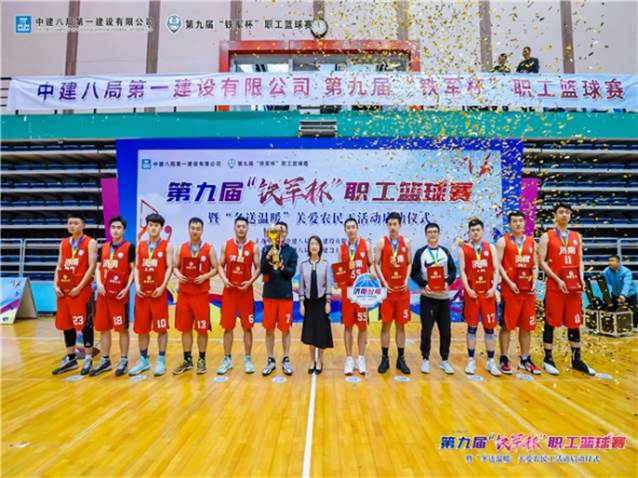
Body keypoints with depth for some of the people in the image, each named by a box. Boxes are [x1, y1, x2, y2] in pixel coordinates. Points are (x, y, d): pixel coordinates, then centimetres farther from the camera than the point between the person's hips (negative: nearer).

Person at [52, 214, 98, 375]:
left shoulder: (90, 243, -5)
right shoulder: (63, 244, 14)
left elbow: (91, 267, -12)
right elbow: (59, 267, 14)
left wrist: (79, 287, -17)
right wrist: (56, 285, 0)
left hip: (82, 290, -6)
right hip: (64, 290, 7)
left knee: (85, 325, -2)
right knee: (66, 324, 11)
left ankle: (88, 359, 8)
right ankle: (70, 359, 23)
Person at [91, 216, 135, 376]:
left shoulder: (129, 247, -3)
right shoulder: (103, 247, 13)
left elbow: (133, 269, -6)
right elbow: (98, 267, 13)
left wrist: (127, 288, -15)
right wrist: (99, 283, -5)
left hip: (120, 293, -5)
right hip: (104, 293, 6)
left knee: (122, 328, 1)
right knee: (103, 328, 11)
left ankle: (123, 361, 13)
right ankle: (105, 360, 23)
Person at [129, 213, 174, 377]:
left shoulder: (167, 246, 0)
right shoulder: (140, 246, 12)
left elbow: (169, 267, -5)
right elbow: (136, 267, 10)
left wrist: (163, 286, -15)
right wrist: (137, 285, -4)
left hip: (159, 292, -4)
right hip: (142, 292, 4)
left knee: (161, 328, 0)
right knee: (141, 328, 9)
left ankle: (161, 361, 10)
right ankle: (143, 360, 22)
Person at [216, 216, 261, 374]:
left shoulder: (253, 247, 0)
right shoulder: (226, 245, 4)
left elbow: (258, 268, -1)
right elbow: (220, 265, 6)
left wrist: (250, 281, -16)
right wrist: (224, 279, -12)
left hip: (246, 290, -1)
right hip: (229, 290, 1)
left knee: (247, 327, 3)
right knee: (228, 327, 5)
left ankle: (248, 360, 14)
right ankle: (227, 360, 17)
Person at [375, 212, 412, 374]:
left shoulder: (406, 242, 6)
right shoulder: (381, 242, 0)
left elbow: (409, 264, 9)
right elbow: (377, 264, -2)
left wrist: (407, 280, -5)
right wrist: (383, 282, -12)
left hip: (402, 289, 2)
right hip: (387, 289, -2)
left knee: (401, 324, 8)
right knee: (386, 324, 2)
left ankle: (401, 359, 16)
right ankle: (385, 358, 12)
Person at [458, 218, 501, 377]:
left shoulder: (490, 248, 7)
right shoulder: (463, 249, 3)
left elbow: (496, 270, 3)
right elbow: (462, 271, -2)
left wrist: (494, 288, -9)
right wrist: (468, 289, -13)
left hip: (488, 293, 2)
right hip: (471, 293, -1)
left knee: (489, 328, 5)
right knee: (472, 327, 5)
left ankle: (491, 362, 15)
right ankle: (471, 361, 15)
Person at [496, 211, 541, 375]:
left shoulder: (532, 242, 13)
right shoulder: (503, 241, -1)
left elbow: (535, 266, 14)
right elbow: (498, 264, -7)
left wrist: (534, 283, -2)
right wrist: (509, 282, -16)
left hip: (528, 290, 5)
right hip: (510, 289, -5)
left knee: (527, 326, 10)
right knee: (507, 325, -1)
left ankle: (525, 360, 21)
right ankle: (504, 359, 9)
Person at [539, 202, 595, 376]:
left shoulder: (577, 236, 13)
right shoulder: (547, 236, -2)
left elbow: (580, 260, 12)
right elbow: (542, 262, -7)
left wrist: (581, 279, -5)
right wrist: (558, 279, -15)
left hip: (574, 286, 5)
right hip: (555, 286, -4)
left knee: (575, 323, 10)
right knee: (551, 323, 1)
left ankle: (576, 360, 20)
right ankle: (548, 359, 11)